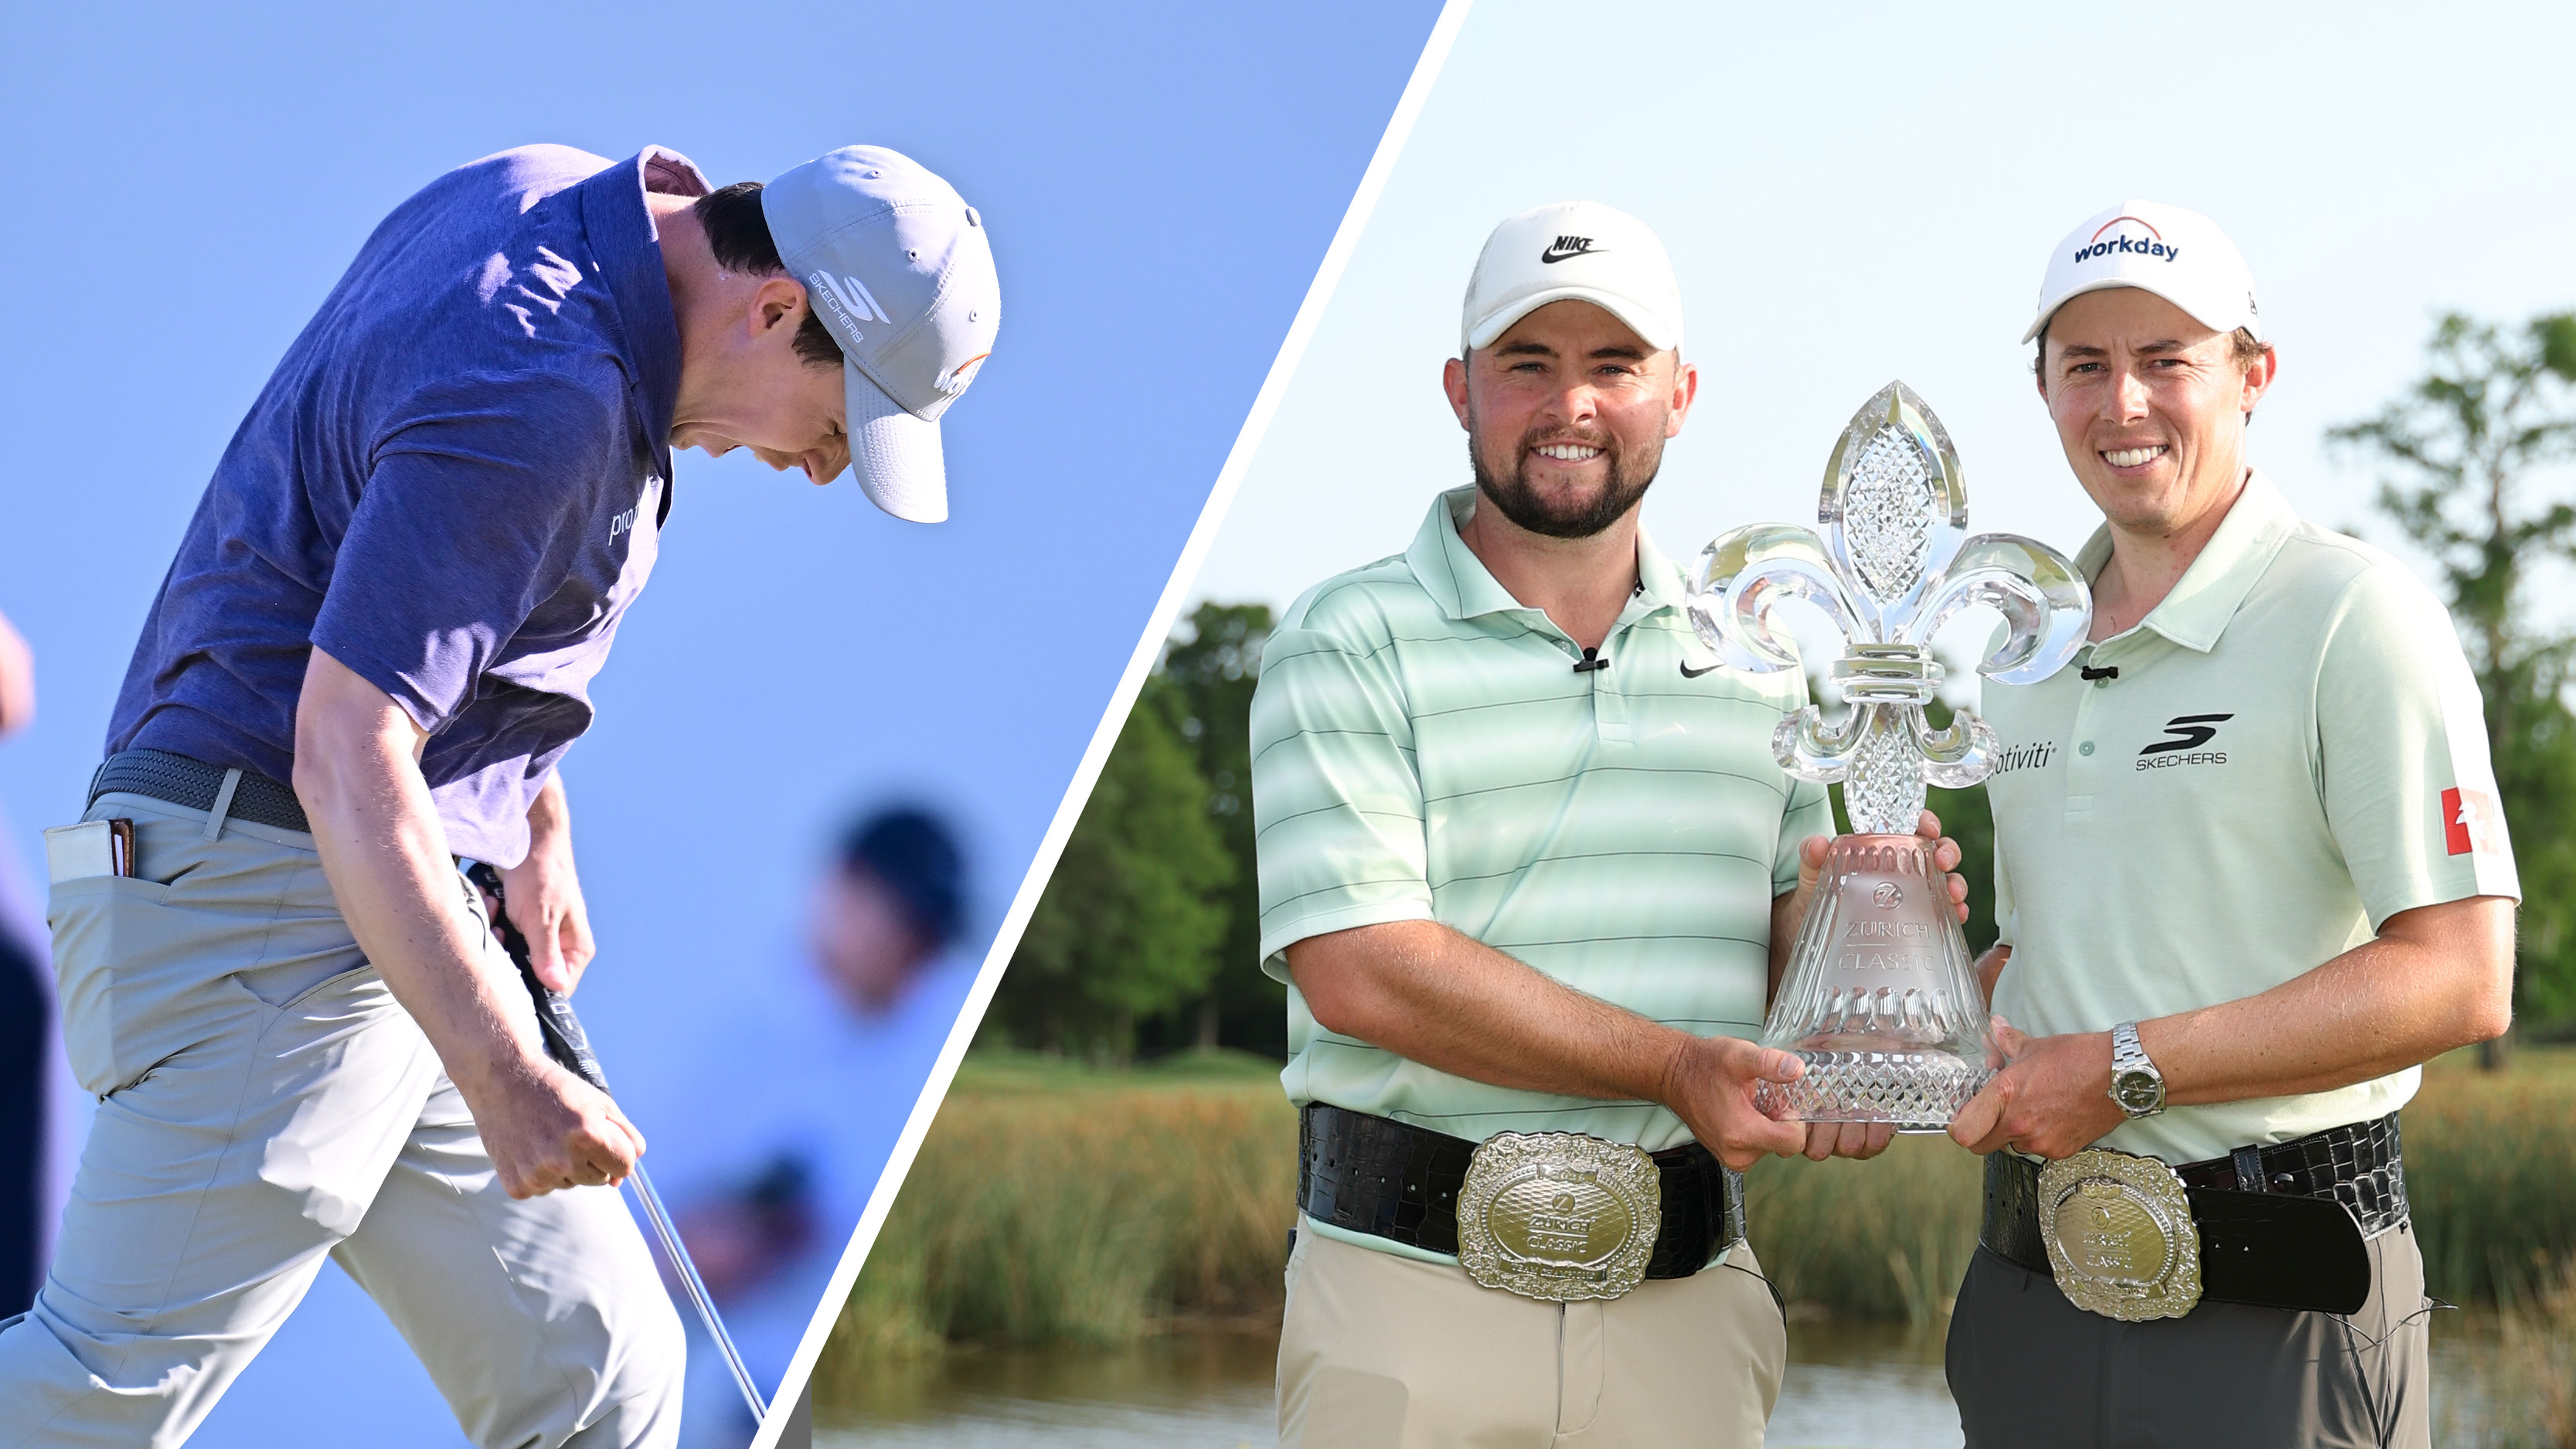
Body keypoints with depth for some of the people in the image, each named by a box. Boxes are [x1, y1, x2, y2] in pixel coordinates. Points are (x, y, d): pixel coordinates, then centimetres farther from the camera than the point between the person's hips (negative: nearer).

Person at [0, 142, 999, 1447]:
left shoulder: (544, 201, 9)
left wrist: (533, 813, 25)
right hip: (258, 888, -10)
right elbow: (346, 755, -26)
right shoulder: (534, 398, -21)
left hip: (392, 921, 10)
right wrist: (502, 1074, -30)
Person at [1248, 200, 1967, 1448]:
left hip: (1688, 1302, 4)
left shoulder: (1752, 657, 14)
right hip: (1414, 1288, -4)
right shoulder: (1345, 646, -2)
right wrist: (1672, 1067, -19)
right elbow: (1359, 969, -14)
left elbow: (1777, 960, 16)